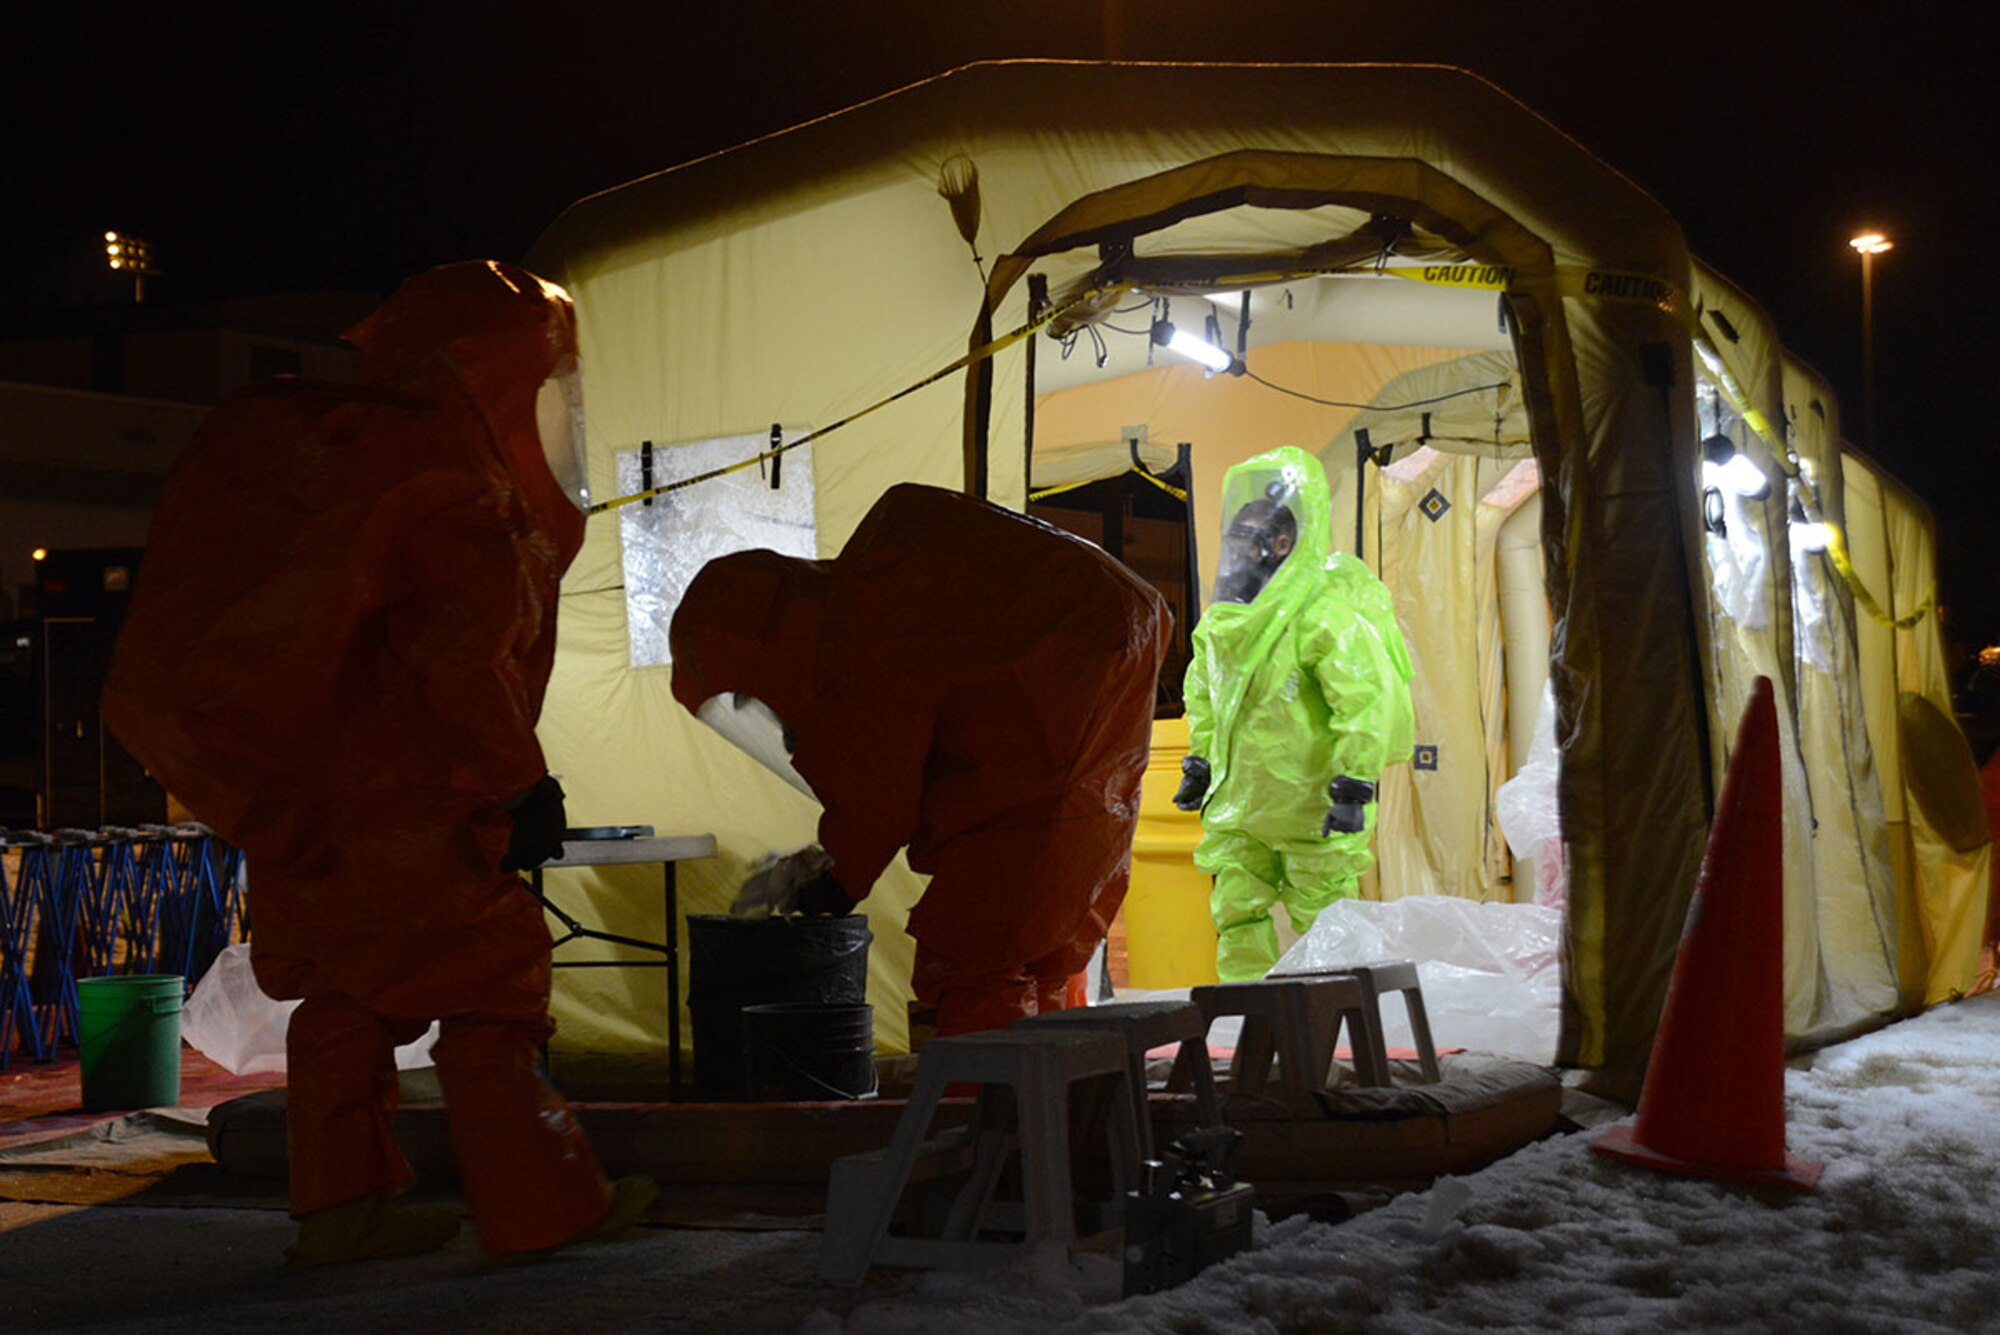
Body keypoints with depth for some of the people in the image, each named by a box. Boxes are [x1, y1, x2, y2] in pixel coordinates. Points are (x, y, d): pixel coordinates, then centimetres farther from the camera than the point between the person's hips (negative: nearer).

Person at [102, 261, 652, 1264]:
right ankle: (540, 1207, 0)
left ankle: (341, 1206, 19)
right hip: (396, 805, -9)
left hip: (298, 796, 9)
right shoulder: (449, 484, -14)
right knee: (485, 985, -3)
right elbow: (462, 650, -19)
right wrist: (522, 781, -14)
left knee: (346, 994, 14)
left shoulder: (352, 449, 14)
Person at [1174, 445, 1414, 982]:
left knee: (1322, 923, 3)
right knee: (1236, 915, 10)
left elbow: (1371, 700, -25)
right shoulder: (1227, 614, 4)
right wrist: (1200, 759, 19)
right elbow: (1204, 686, 20)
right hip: (1241, 796, 8)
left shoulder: (1328, 610, -22)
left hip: (1312, 801, -7)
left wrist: (1354, 786, -25)